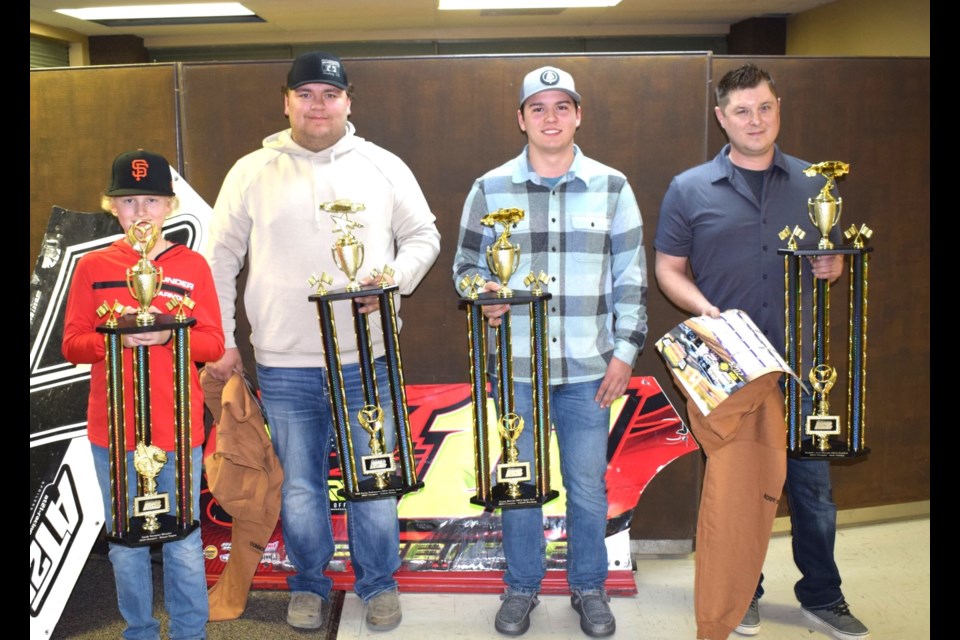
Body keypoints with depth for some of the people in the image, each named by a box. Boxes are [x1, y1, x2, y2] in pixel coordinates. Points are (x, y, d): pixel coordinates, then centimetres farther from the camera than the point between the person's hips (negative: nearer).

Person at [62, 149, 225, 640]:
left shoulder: (192, 265, 1)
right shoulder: (92, 266, 3)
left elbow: (214, 344, -1)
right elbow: (71, 345, 1)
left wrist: (169, 334, -20)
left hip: (179, 427, -1)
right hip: (112, 429, 2)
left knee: (183, 542, 6)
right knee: (125, 542, 13)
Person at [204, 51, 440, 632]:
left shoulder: (383, 167, 3)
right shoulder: (252, 172, 3)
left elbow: (424, 235, 9)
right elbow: (221, 258, 8)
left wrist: (395, 278, -11)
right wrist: (220, 339, 4)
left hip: (367, 359, 0)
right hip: (285, 365, 1)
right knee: (300, 485, 12)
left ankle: (378, 583, 29)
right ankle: (309, 583, 32)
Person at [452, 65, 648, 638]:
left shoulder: (612, 187, 2)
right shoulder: (490, 189, 2)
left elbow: (632, 277, 4)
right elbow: (467, 263, 9)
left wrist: (626, 350, -1)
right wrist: (484, 291, -14)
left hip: (589, 366, 0)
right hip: (517, 366, 0)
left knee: (588, 484, 10)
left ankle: (590, 587, 30)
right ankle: (522, 586, 31)